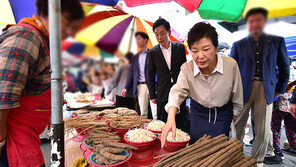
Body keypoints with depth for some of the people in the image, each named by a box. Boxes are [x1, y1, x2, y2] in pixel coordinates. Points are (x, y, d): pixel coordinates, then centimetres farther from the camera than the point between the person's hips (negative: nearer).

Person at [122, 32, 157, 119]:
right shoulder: (135, 58, 19)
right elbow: (131, 74, 19)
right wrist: (126, 88, 12)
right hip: (140, 86, 5)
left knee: (155, 112, -6)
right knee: (143, 113, 7)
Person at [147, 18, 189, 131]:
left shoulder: (180, 47, 2)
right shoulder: (152, 52, 0)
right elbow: (150, 76, 4)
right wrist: (152, 95, 4)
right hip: (162, 95, 0)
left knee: (181, 123, 9)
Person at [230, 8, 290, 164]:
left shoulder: (277, 41, 11)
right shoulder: (238, 45, 10)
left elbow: (284, 68, 14)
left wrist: (279, 89, 9)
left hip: (266, 89, 1)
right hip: (243, 89, 0)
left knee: (263, 130, 4)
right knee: (238, 125, 3)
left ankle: (257, 160, 22)